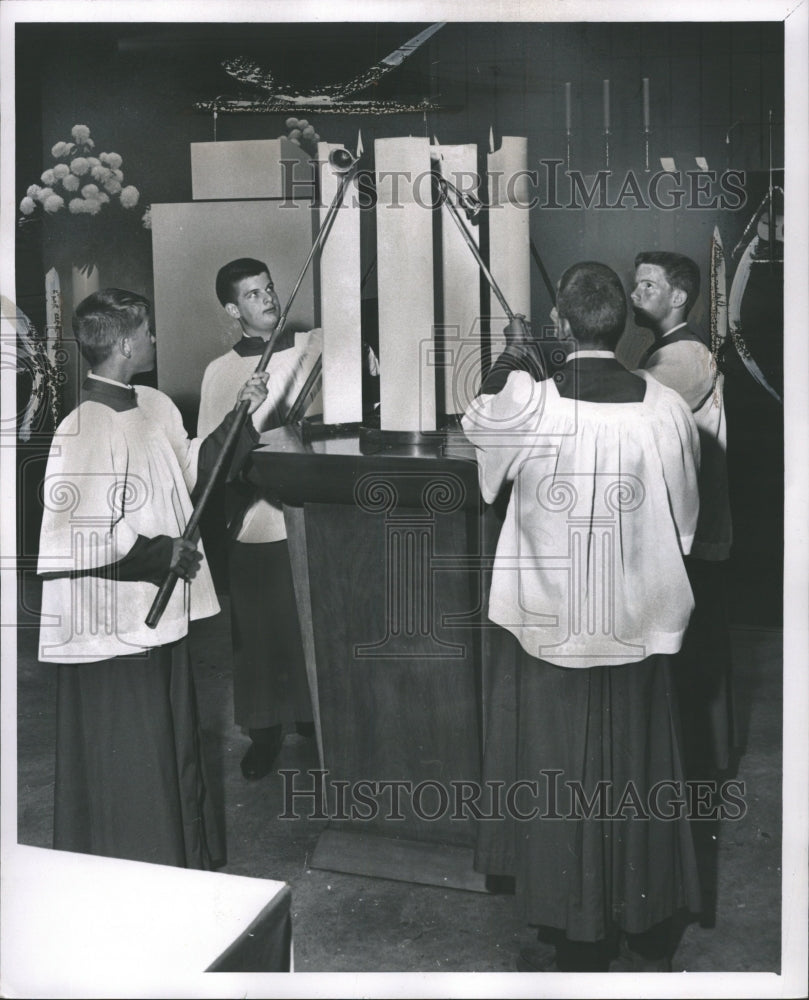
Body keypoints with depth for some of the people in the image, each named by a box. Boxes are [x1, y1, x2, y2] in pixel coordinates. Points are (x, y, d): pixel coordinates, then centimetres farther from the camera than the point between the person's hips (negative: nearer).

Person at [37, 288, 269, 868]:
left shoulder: (158, 407, 6)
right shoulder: (83, 430, -21)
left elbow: (193, 472, 20)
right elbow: (75, 539, -25)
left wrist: (239, 416, 12)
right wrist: (162, 554, -17)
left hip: (163, 614, 9)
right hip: (113, 628, -9)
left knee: (175, 748, 22)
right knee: (128, 768, 5)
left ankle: (189, 864, 40)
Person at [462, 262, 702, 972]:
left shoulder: (527, 406, -16)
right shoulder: (669, 410, -9)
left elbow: (477, 422, 8)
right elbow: (685, 521, 5)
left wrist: (513, 361, 23)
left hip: (555, 632, -2)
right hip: (642, 630, 2)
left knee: (561, 787, 12)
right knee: (639, 779, 16)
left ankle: (571, 943, 24)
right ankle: (648, 938, 32)